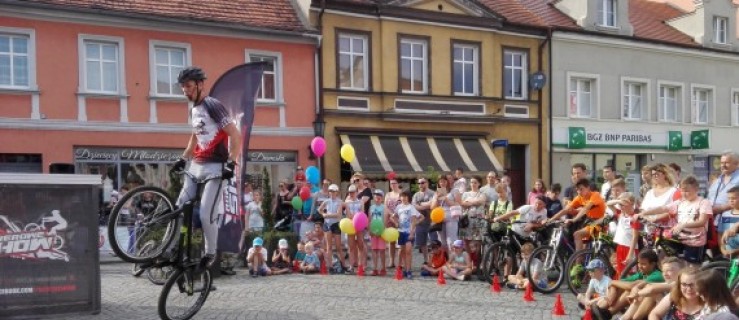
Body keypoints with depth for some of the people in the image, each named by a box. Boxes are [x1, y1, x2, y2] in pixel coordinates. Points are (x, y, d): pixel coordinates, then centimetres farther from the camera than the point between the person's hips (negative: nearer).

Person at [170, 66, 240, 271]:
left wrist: (231, 163, -24)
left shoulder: (212, 105, -12)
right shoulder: (193, 110, 14)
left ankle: (210, 254, 9)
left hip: (215, 167, -8)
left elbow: (235, 136, -17)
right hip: (196, 166, 8)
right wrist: (183, 159, 23)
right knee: (179, 208, 6)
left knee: (206, 215, -12)